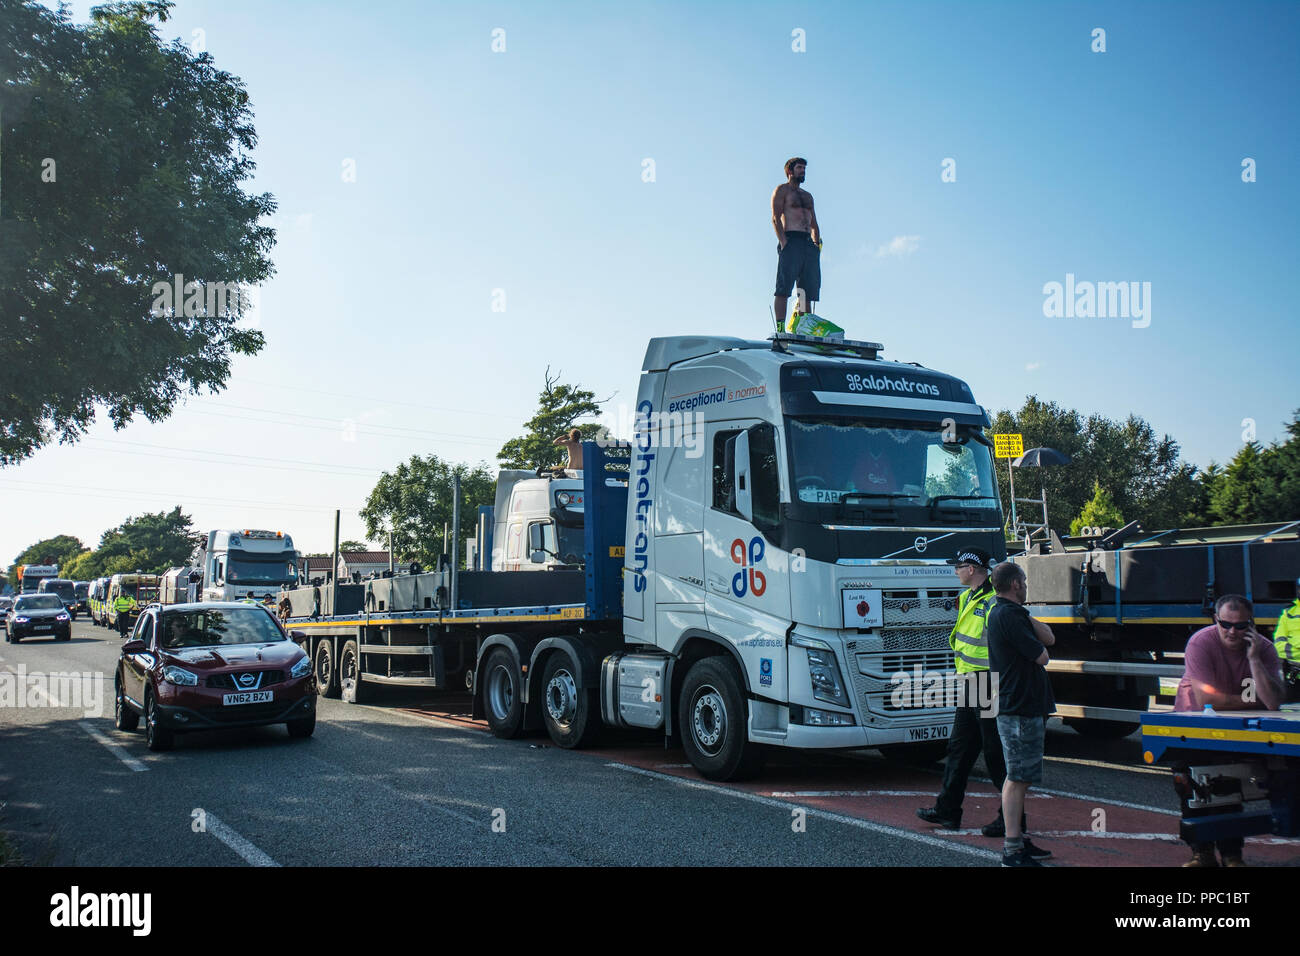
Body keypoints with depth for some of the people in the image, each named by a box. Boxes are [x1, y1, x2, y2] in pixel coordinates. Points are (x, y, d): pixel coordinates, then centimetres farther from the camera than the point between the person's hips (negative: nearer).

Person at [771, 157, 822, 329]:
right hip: (791, 240, -7)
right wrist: (783, 241, -17)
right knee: (784, 288, -15)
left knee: (809, 289, -1)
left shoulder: (807, 195, 29)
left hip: (809, 243, 7)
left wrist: (817, 242, 9)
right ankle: (780, 327, -21)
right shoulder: (782, 190, 8)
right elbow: (776, 218, -4)